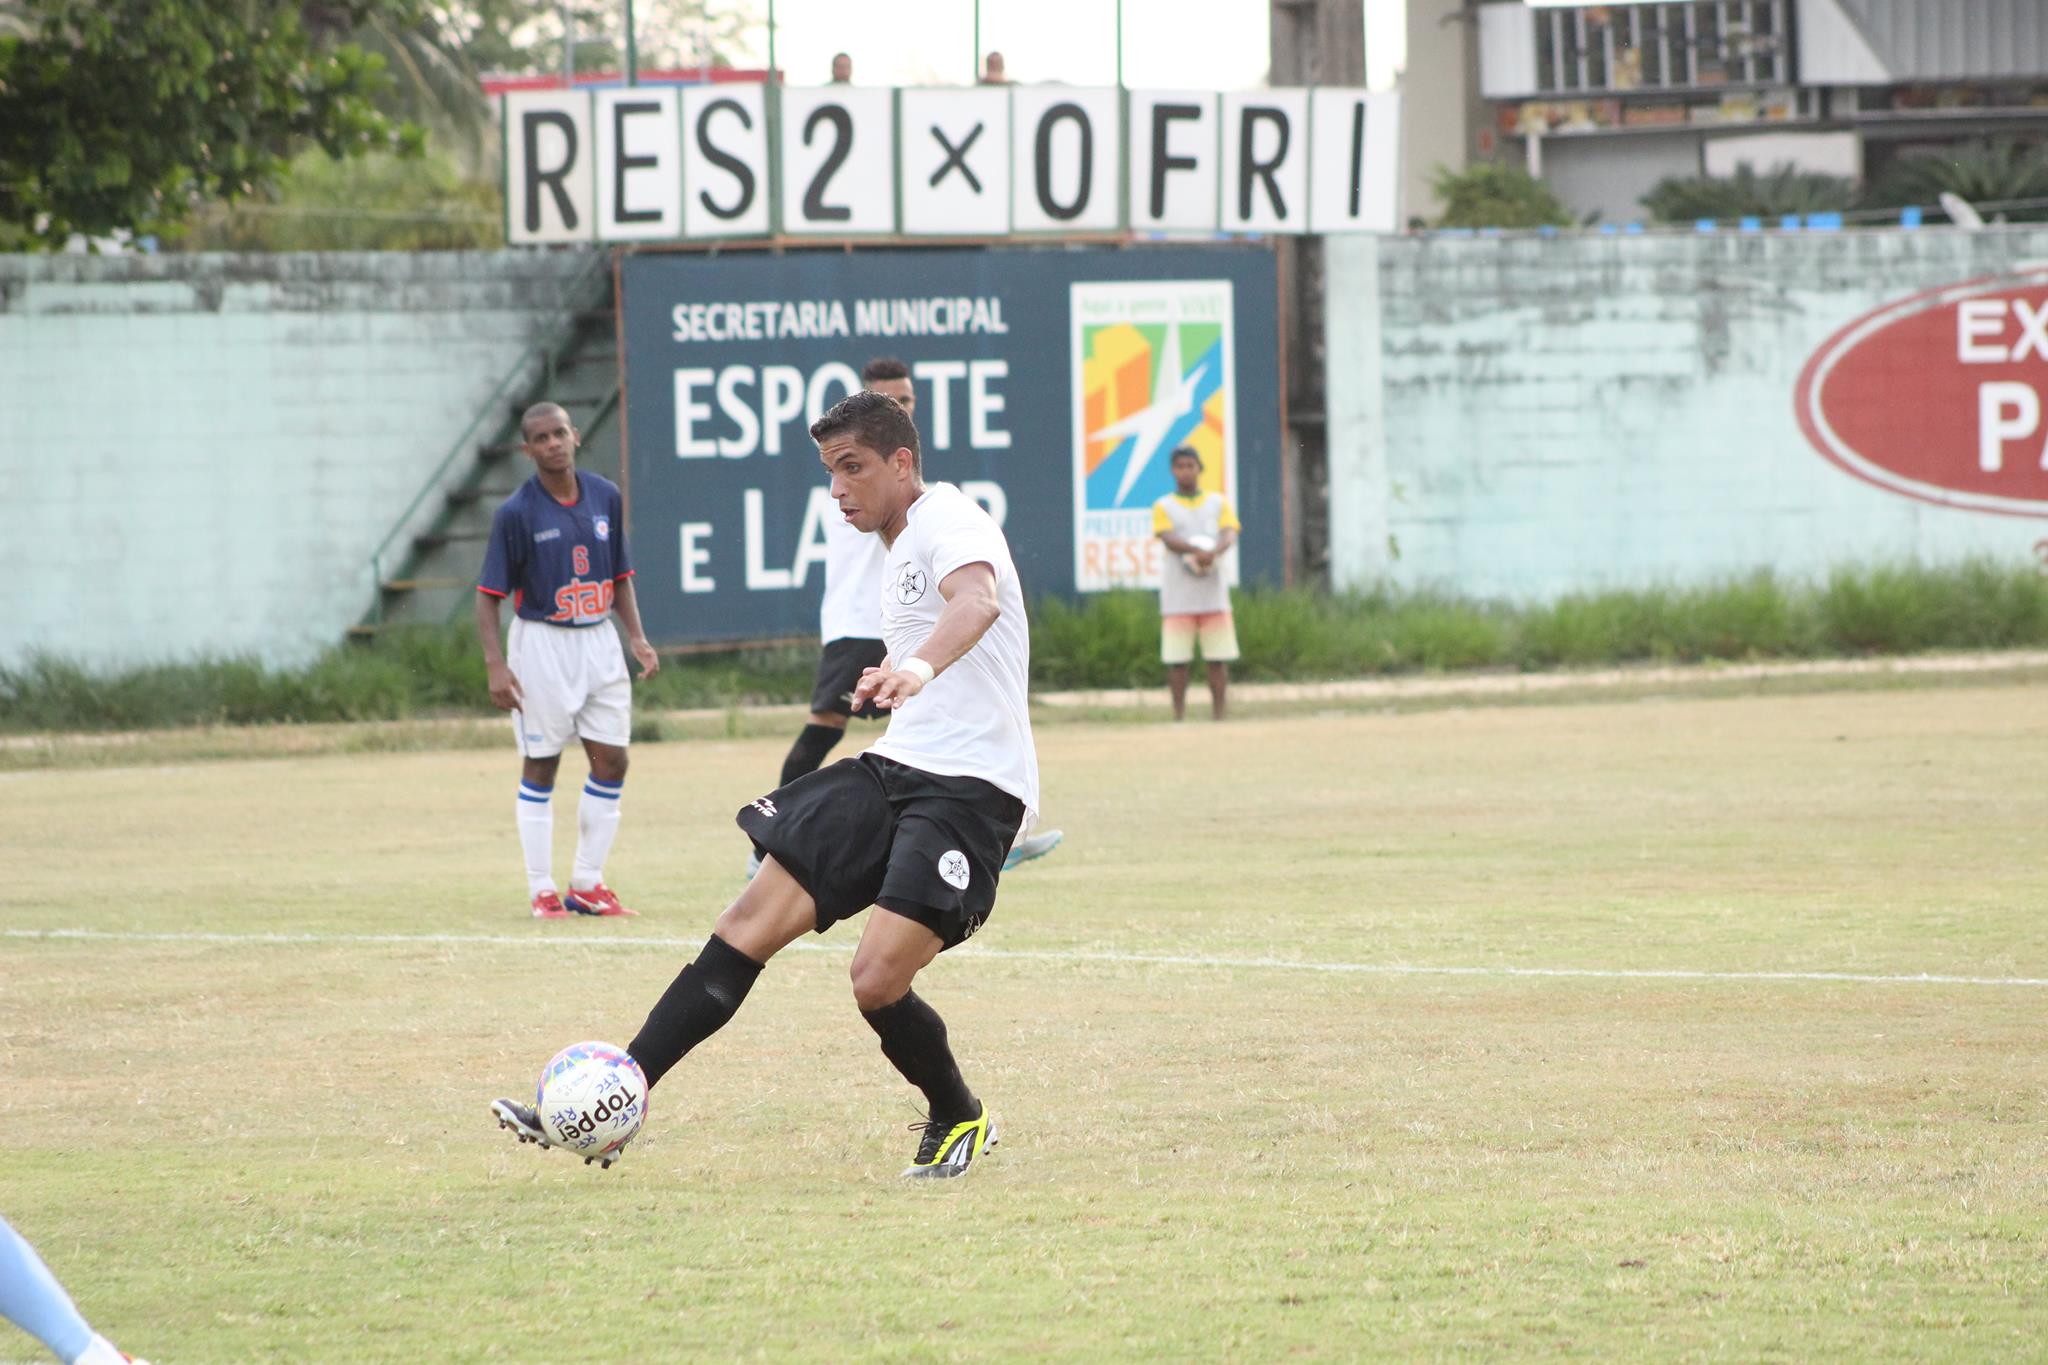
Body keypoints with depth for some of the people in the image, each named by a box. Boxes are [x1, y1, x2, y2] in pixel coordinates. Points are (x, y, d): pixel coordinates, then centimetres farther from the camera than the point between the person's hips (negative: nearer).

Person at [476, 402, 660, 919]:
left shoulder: (605, 497, 3)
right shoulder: (516, 512, -12)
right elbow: (490, 594, -10)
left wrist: (637, 637, 3)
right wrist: (495, 663, -19)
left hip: (599, 641, 5)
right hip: (541, 643, -5)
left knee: (611, 761, 3)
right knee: (540, 767, 2)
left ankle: (588, 884, 13)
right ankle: (542, 890, 8)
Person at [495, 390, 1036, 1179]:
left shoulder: (947, 522, -13)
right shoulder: (898, 551, 17)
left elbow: (976, 599, -37)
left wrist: (920, 666, -56)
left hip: (969, 786, -9)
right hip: (895, 766, 9)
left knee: (877, 981, -19)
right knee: (749, 926, -1)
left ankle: (960, 1121, 10)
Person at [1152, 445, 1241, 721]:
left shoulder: (1218, 502, 13)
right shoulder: (1164, 507, 8)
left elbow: (1230, 535, 0)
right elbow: (1168, 539, -9)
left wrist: (1214, 552, -23)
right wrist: (1196, 550, -28)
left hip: (1213, 592, 2)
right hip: (1177, 595, -2)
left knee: (1218, 657, 0)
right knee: (1176, 658, -5)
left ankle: (1219, 716, 4)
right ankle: (1179, 717, 0)